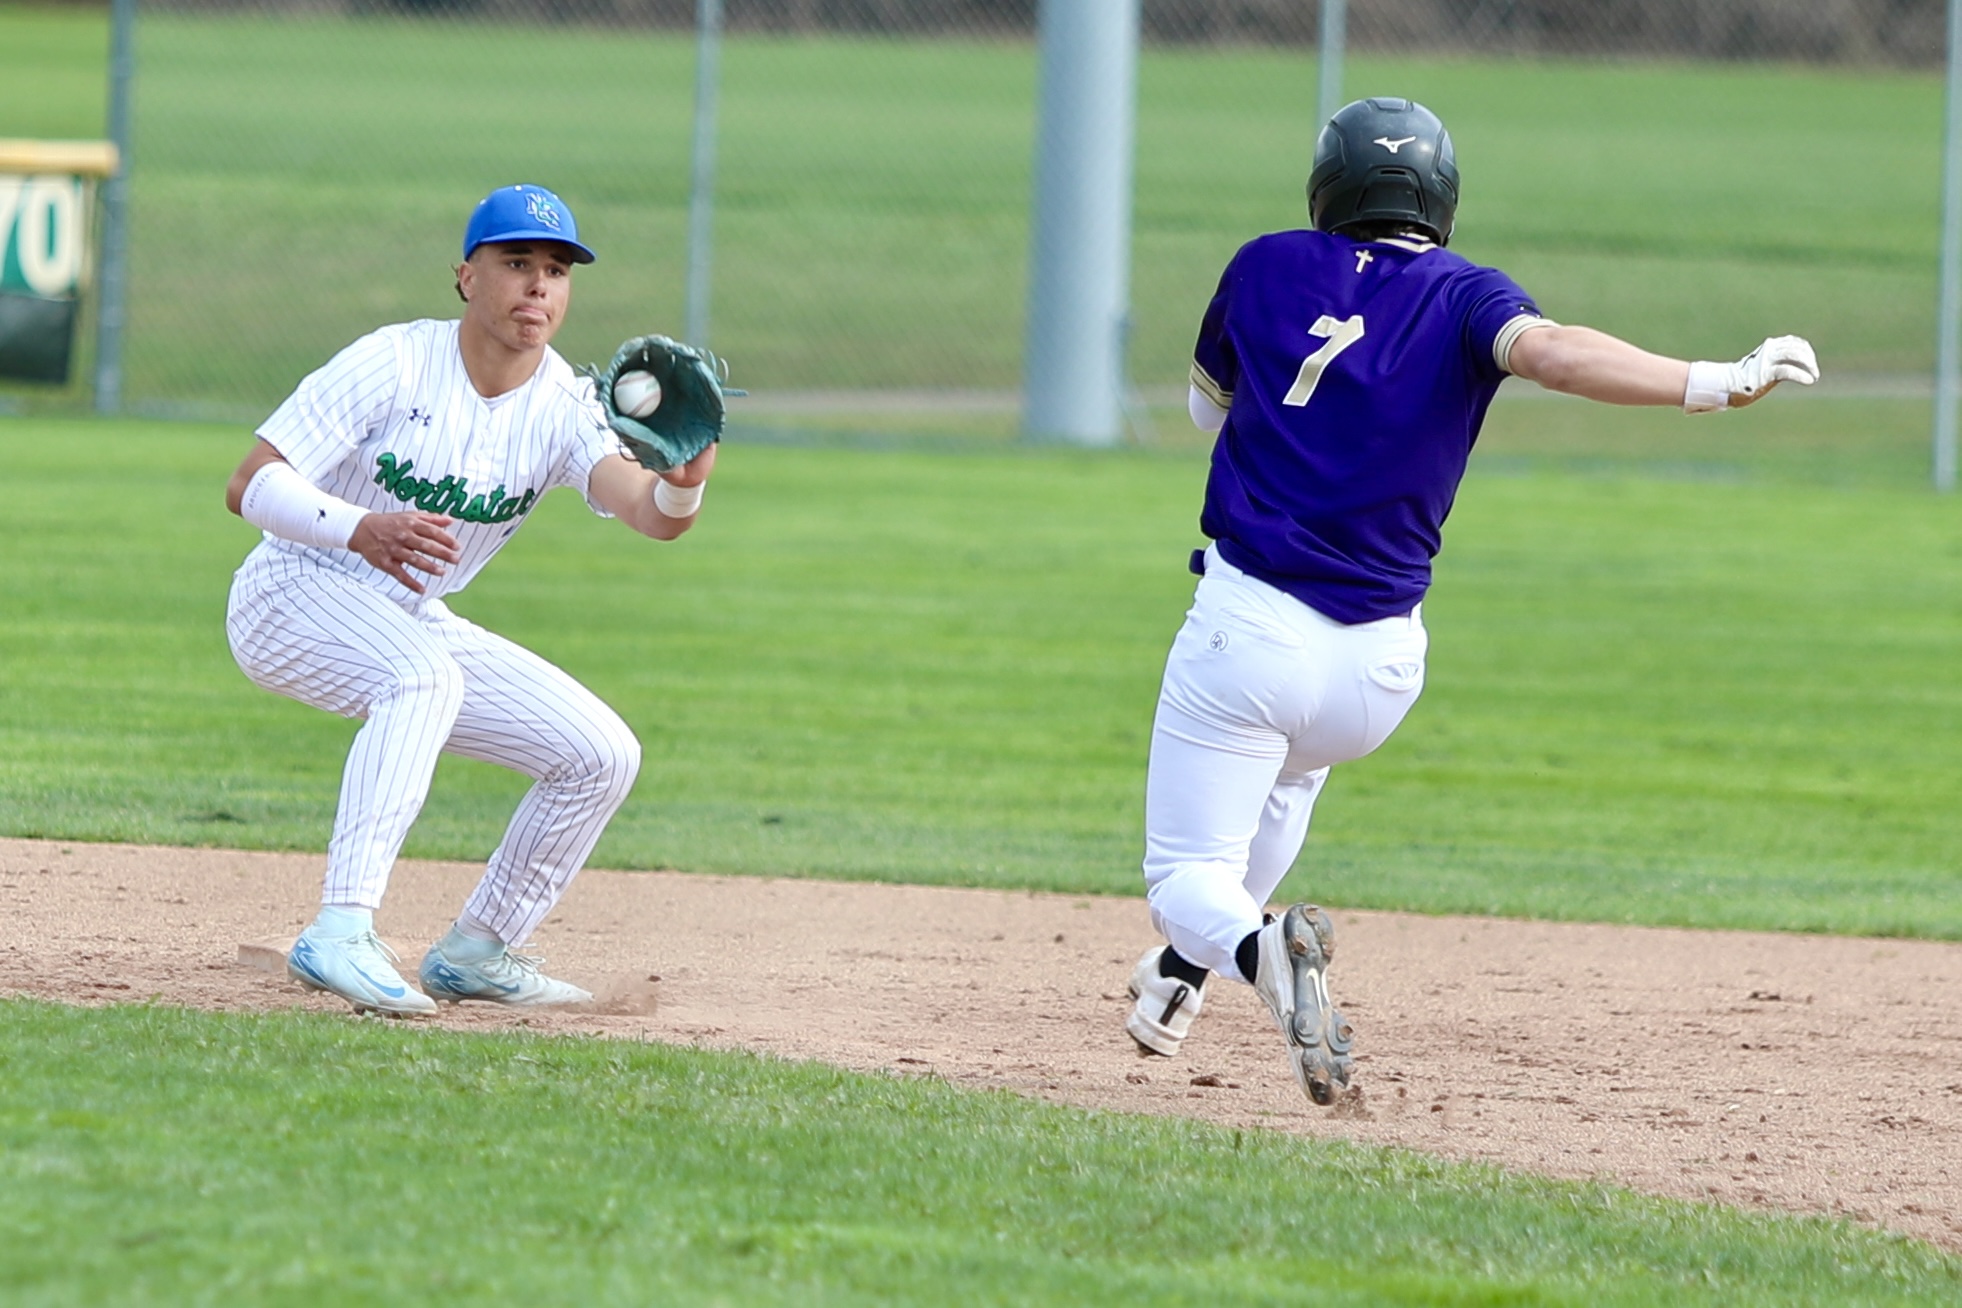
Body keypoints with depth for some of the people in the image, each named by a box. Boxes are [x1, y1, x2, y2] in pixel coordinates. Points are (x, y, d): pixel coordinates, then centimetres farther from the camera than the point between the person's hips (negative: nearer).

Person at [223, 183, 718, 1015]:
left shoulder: (564, 406, -8)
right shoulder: (395, 364, -20)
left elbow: (650, 514, -25)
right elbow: (251, 486, -25)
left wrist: (684, 481, -49)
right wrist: (361, 528, -42)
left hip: (414, 624, 6)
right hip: (293, 599, -6)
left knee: (603, 754, -1)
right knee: (423, 673, -37)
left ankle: (476, 953, 15)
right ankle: (341, 931, -44)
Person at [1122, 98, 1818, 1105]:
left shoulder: (1269, 268, 3)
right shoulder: (1463, 298, -2)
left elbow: (1208, 407, 20)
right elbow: (1545, 349, -25)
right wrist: (1712, 384, -34)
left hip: (1246, 632, -2)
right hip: (1379, 669, 2)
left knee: (1188, 872, 4)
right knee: (1292, 765, 36)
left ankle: (1254, 949, -29)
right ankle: (1180, 977, 38)